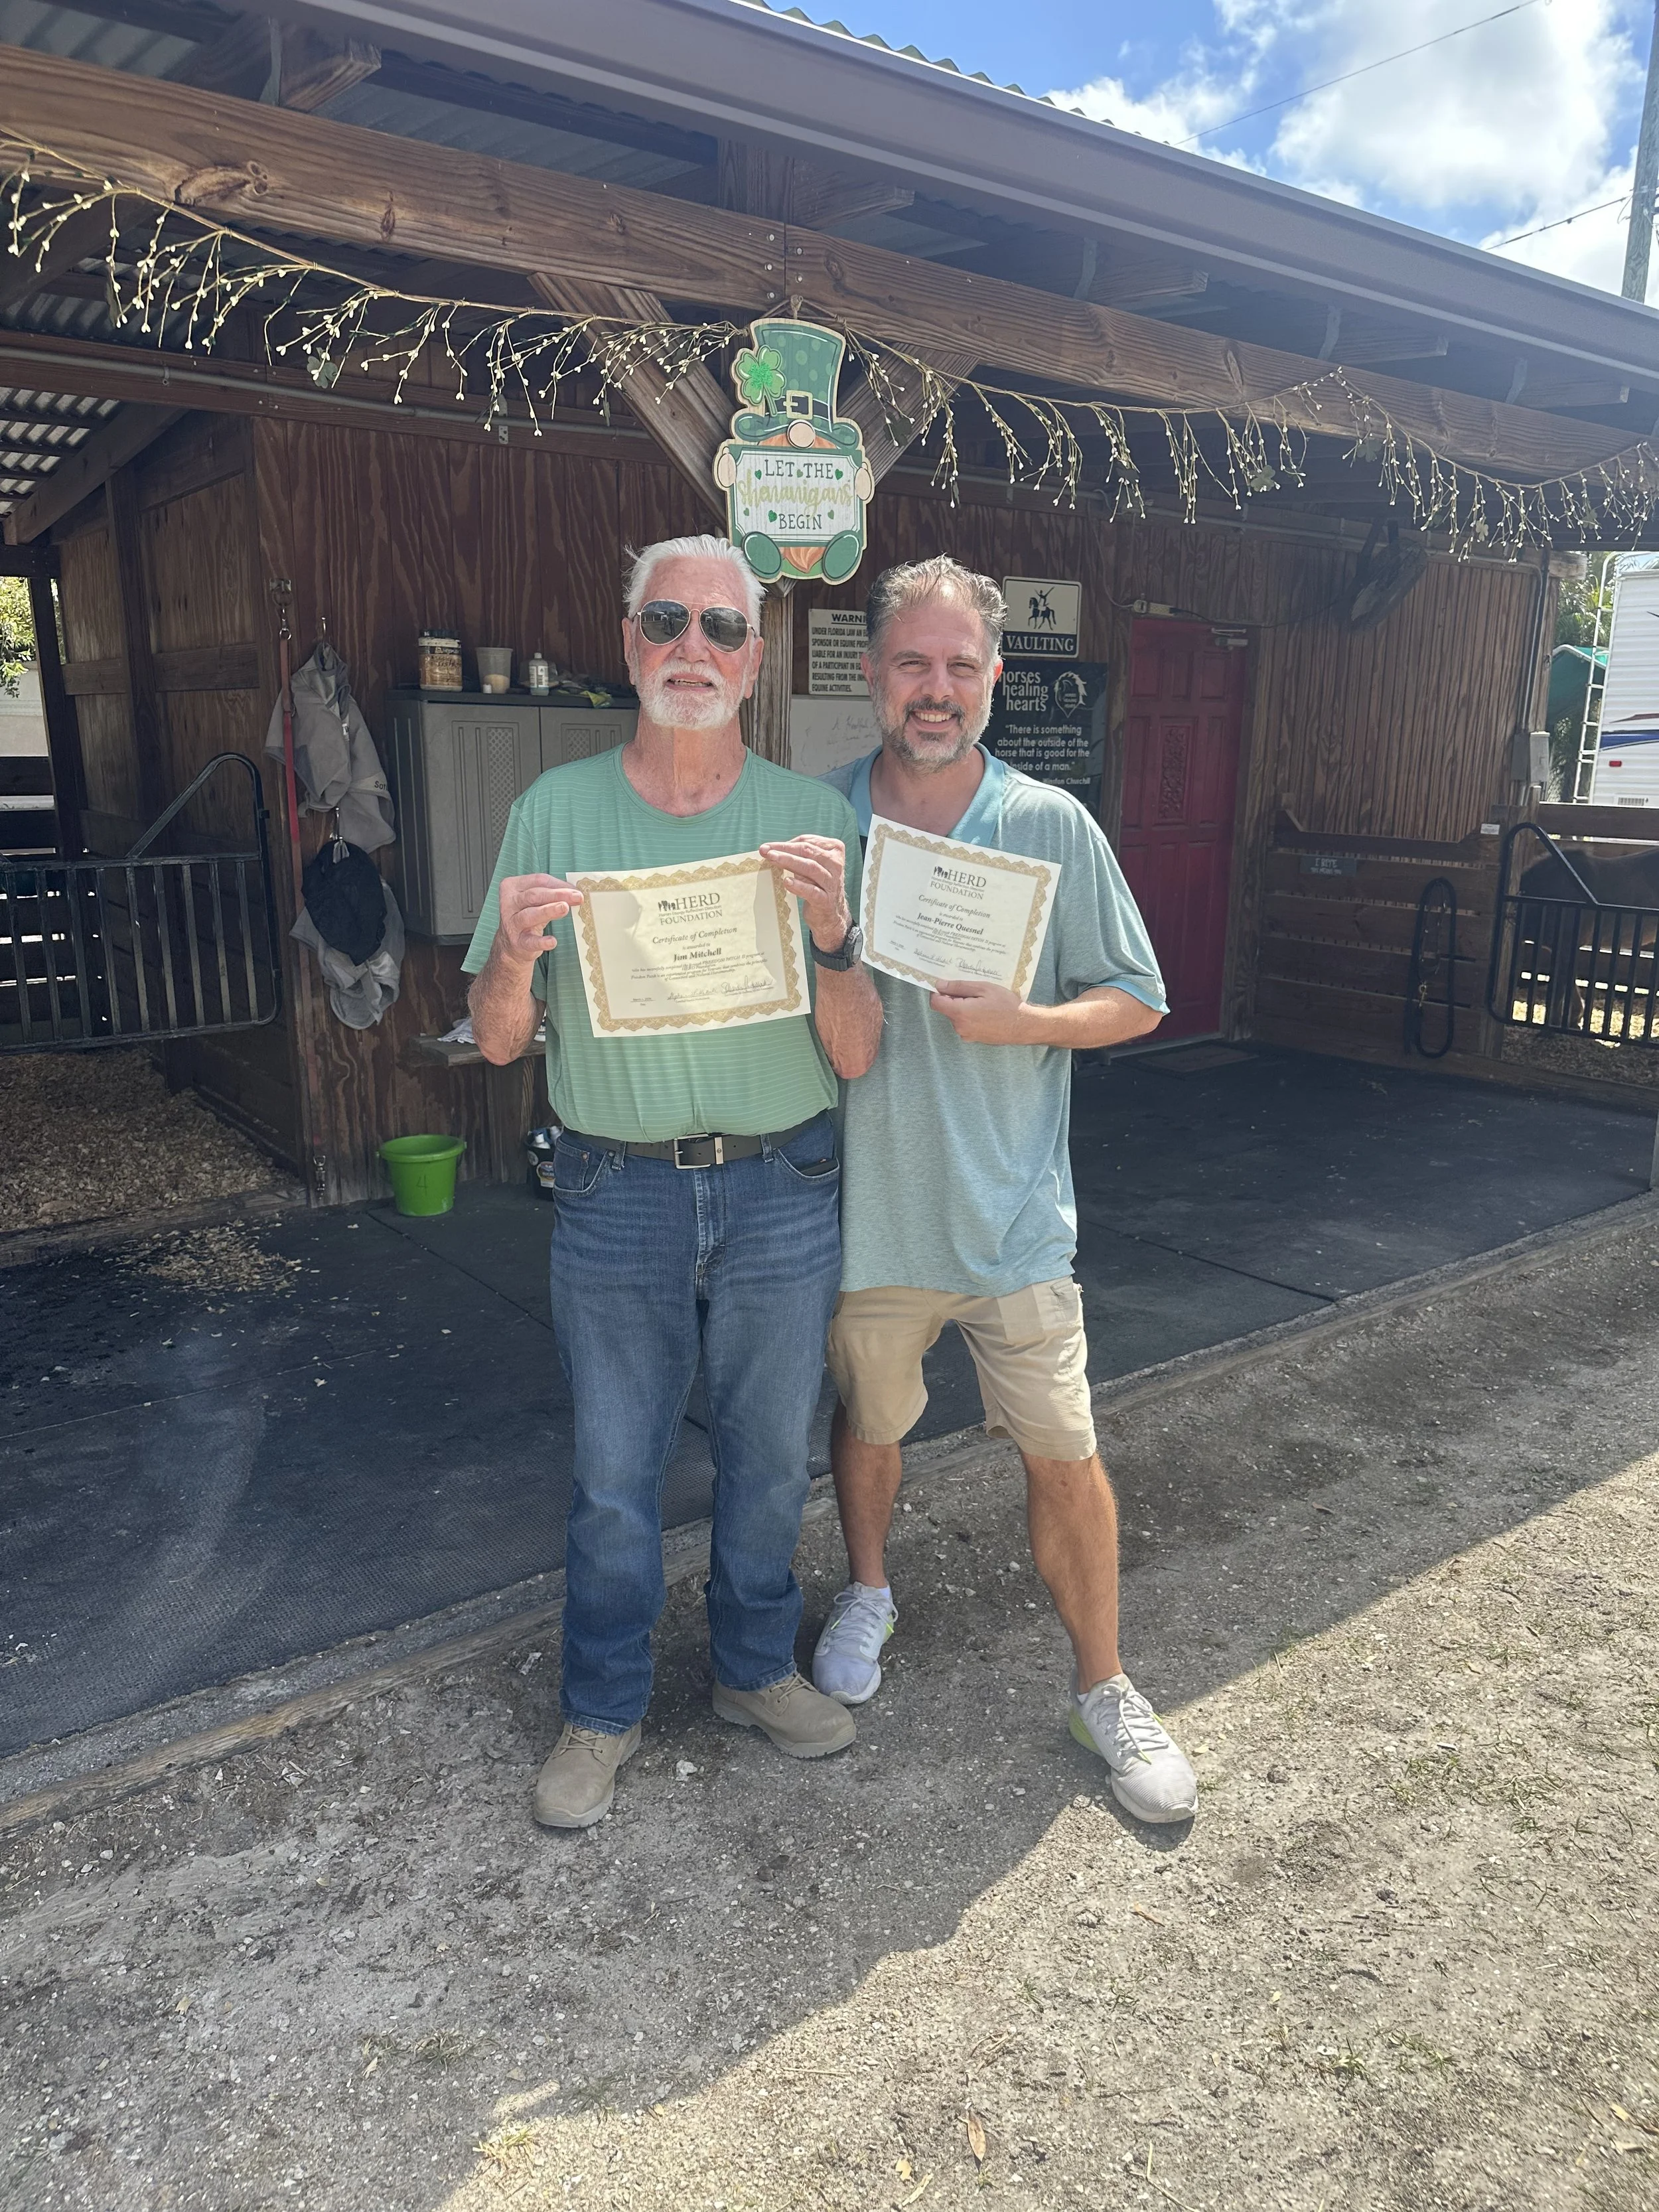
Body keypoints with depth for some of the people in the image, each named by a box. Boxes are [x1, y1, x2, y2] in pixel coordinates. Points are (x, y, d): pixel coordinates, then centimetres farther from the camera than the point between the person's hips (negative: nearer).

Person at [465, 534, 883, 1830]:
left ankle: (756, 1670, 41)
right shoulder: (556, 810, -2)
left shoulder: (814, 820, -2)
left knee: (770, 1456, 17)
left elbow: (856, 1057, -5)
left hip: (780, 1196, 1)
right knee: (614, 1475, 12)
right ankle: (605, 1710, 35)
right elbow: (499, 1042, 0)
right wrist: (516, 954, -21)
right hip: (617, 1197, 0)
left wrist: (834, 933, -23)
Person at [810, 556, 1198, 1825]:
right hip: (866, 1204, 2)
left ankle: (1105, 1688, 27)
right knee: (866, 1421, 20)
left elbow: (1137, 1002, -2)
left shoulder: (1054, 827, -5)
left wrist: (1018, 1021, -18)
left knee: (1065, 1456, 5)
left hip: (1011, 1209, -1)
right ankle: (869, 1593, 48)